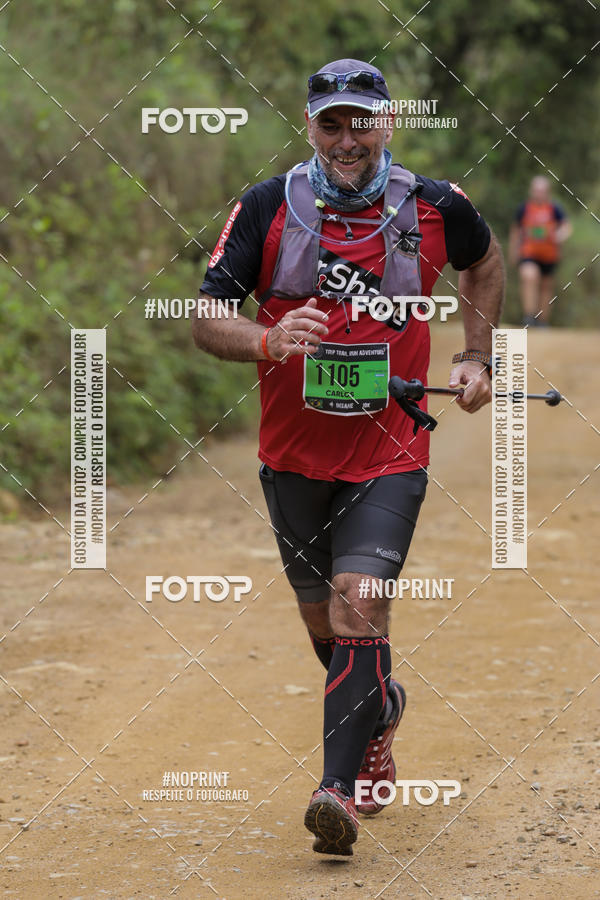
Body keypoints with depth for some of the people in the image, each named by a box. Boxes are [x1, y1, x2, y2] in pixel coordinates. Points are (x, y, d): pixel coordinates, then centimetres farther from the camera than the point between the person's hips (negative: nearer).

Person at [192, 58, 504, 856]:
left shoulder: (435, 208, -4)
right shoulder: (267, 208, -7)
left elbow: (484, 260, 19)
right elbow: (204, 318, -8)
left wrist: (477, 357, 10)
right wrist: (268, 343, -28)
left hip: (390, 456, -2)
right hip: (295, 457, 2)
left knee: (360, 609, -19)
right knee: (325, 623, 15)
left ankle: (341, 790, -20)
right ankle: (378, 709, 46)